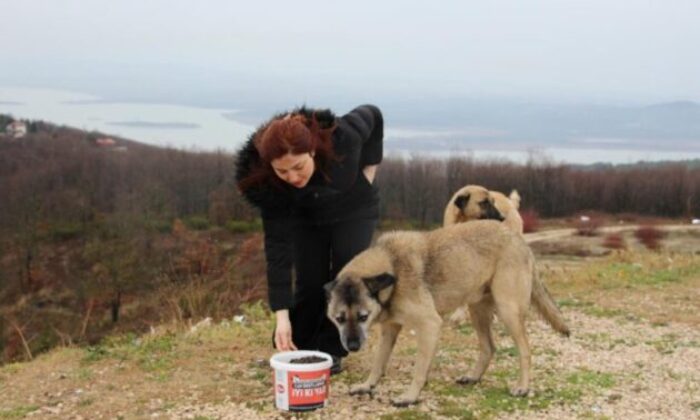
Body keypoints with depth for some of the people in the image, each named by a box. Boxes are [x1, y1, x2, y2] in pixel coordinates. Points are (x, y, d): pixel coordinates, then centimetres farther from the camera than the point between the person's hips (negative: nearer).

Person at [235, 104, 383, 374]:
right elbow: (277, 246, -34)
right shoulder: (267, 184, -36)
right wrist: (281, 315, -38)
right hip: (305, 218, 0)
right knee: (310, 282, -8)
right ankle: (296, 350, 12)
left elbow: (372, 115, -16)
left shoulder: (343, 136, -40)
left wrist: (370, 165, -15)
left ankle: (331, 351, 2)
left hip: (354, 210, 0)